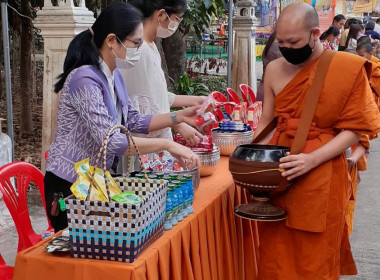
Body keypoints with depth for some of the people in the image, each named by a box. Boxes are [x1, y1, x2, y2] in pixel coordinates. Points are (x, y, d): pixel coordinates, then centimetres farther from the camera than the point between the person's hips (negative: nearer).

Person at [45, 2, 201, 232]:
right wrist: (167, 145, -28)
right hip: (69, 185, -8)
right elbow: (111, 141, -31)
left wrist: (178, 117, 0)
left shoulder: (114, 76, 3)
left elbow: (133, 122, 10)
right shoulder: (85, 79, -24)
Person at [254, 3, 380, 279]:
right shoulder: (274, 69, 5)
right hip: (276, 174, 4)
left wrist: (312, 160, -22)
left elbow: (352, 129, -9)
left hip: (321, 177, -4)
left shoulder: (348, 68, -9)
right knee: (276, 254, 12)